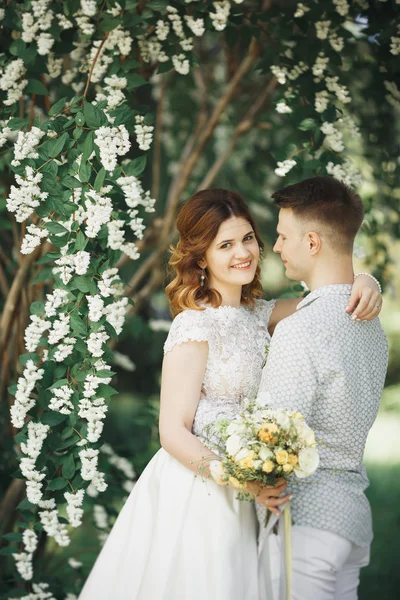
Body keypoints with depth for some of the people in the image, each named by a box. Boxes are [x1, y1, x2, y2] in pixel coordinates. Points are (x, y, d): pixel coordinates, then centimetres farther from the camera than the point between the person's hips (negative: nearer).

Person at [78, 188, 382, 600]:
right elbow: (173, 433, -17)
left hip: (235, 497, 7)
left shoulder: (257, 314, 6)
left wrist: (361, 284, -16)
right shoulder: (196, 326, -16)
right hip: (194, 494, -7)